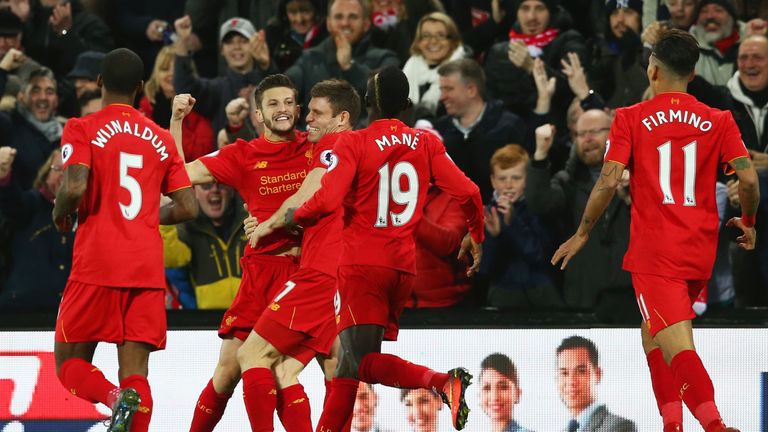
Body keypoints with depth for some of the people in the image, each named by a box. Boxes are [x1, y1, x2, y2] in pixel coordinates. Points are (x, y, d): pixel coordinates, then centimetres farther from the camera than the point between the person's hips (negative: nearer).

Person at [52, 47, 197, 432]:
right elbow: (187, 208, 11)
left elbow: (75, 187, -16)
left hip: (96, 266, -3)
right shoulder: (161, 138, 13)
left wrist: (61, 214, 5)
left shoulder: (82, 129, 0)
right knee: (136, 373, 2)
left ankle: (117, 399, -23)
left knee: (69, 363, 7)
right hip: (147, 270, 3)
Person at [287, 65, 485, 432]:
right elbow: (467, 193, 2)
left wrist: (294, 216, 4)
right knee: (350, 359, 11)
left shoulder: (353, 144, -5)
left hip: (363, 264, -6)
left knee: (363, 361, -13)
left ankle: (442, 382, -35)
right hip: (404, 265, 6)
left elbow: (327, 200, -16)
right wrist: (477, 238, 20)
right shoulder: (426, 143, 7)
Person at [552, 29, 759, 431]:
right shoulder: (719, 121, 5)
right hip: (701, 252, 4)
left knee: (678, 346, -11)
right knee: (653, 333, 23)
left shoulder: (631, 119, -1)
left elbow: (608, 180, -8)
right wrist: (748, 222, 16)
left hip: (654, 252, -4)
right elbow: (748, 178, -3)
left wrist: (582, 235, 3)